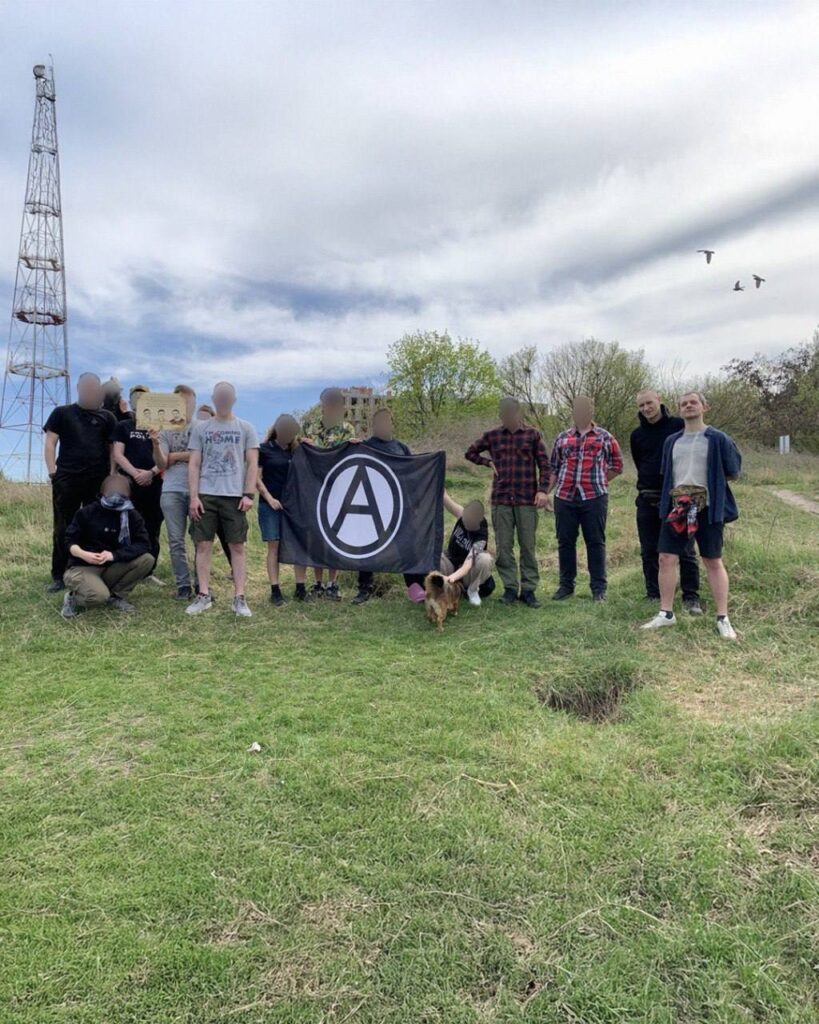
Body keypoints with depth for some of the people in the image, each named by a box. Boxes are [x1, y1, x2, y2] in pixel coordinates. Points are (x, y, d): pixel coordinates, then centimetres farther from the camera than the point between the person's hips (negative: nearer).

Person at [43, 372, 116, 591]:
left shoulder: (106, 417, 11)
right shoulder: (62, 413, 8)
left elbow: (114, 448, 11)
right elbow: (50, 443, 4)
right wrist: (52, 472, -5)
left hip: (99, 480, 1)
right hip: (67, 479, -1)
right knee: (63, 529, 2)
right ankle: (58, 576, 8)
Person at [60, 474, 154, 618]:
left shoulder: (132, 515, -2)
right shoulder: (87, 512, -8)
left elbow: (144, 544, -14)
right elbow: (69, 541, -6)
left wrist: (114, 555, -27)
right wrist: (83, 554, -28)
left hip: (111, 568, 4)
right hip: (82, 567, -4)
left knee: (146, 559, -21)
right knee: (98, 596, -35)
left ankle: (116, 595, -2)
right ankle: (73, 597, 2)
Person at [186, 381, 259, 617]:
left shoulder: (245, 428, 7)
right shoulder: (200, 428, 10)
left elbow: (252, 463, 4)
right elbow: (194, 464, 7)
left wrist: (248, 494, -6)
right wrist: (193, 496, -2)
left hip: (235, 495, -1)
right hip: (205, 495, 1)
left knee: (237, 546, 0)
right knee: (203, 544, 1)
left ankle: (239, 598, 5)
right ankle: (204, 595, 10)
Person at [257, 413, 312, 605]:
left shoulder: (296, 450, 12)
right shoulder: (264, 449, 1)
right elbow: (256, 478, -2)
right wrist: (270, 499, -9)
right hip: (271, 505, -4)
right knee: (274, 546, -1)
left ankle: (300, 589, 7)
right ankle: (275, 591, 3)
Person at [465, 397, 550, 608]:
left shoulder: (532, 435, 3)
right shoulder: (492, 436, 7)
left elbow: (544, 464, 3)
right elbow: (470, 452, 20)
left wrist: (543, 490, -8)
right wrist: (488, 462, 6)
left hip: (527, 499, -1)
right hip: (501, 499, 2)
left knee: (528, 546, 3)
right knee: (504, 546, 4)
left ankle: (528, 589, 11)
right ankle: (510, 588, 14)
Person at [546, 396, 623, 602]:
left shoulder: (605, 437, 7)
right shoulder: (562, 438, 13)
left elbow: (617, 465, 13)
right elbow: (554, 468, 15)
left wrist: (597, 481, 4)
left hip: (594, 498, -2)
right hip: (564, 497, 2)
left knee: (595, 542, 2)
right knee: (565, 542, 7)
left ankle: (599, 588, 11)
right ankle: (566, 585, 19)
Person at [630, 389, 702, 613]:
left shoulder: (679, 426, -3)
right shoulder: (637, 434, 8)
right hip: (648, 500, 4)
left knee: (685, 550, 0)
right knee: (649, 551, 8)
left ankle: (691, 597, 8)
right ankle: (653, 596, 18)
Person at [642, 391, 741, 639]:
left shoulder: (718, 439, -2)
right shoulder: (671, 441, 13)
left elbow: (733, 472, 1)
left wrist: (710, 479, 3)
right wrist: (668, 500, 12)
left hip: (708, 508, -4)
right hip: (676, 507, 4)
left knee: (713, 562, 3)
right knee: (666, 558, 2)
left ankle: (723, 619, 12)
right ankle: (665, 613, 14)